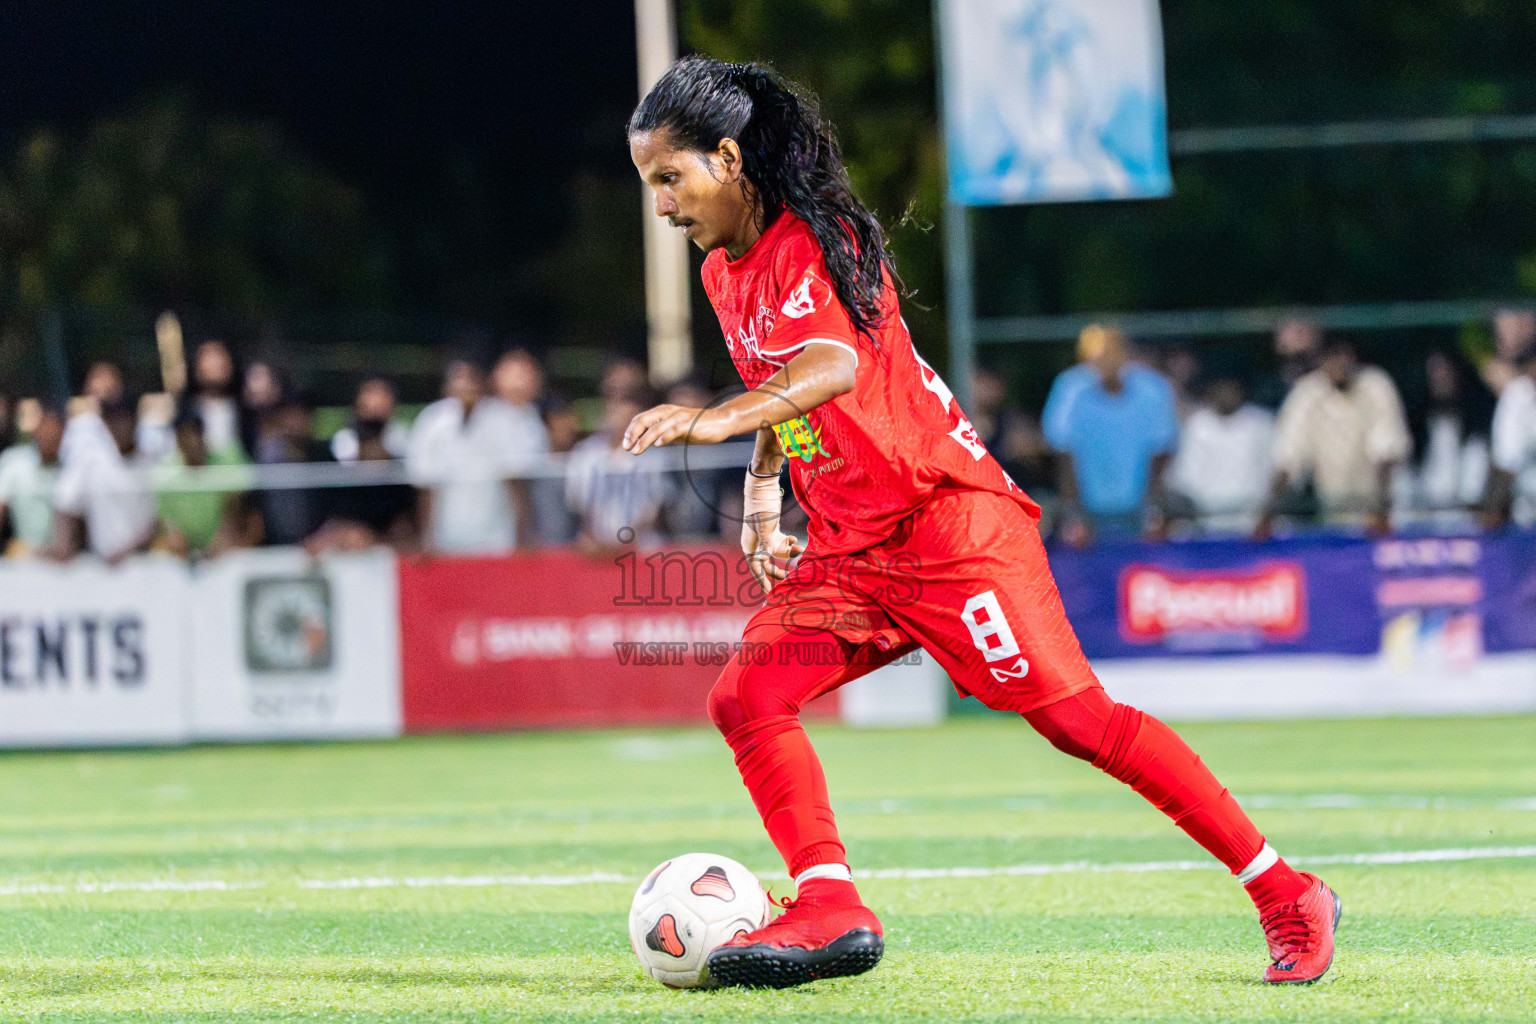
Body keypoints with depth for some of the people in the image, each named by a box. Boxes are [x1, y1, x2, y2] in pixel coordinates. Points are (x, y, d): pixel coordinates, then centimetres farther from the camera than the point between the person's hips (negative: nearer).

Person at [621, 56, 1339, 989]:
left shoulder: (811, 242, -15)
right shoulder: (726, 274, 12)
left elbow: (834, 365, -36)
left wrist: (721, 418, -52)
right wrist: (761, 501, 17)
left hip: (949, 519, -9)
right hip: (847, 551, 9)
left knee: (1074, 717, -11)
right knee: (746, 699, -8)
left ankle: (1288, 895, -5)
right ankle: (830, 910, -14)